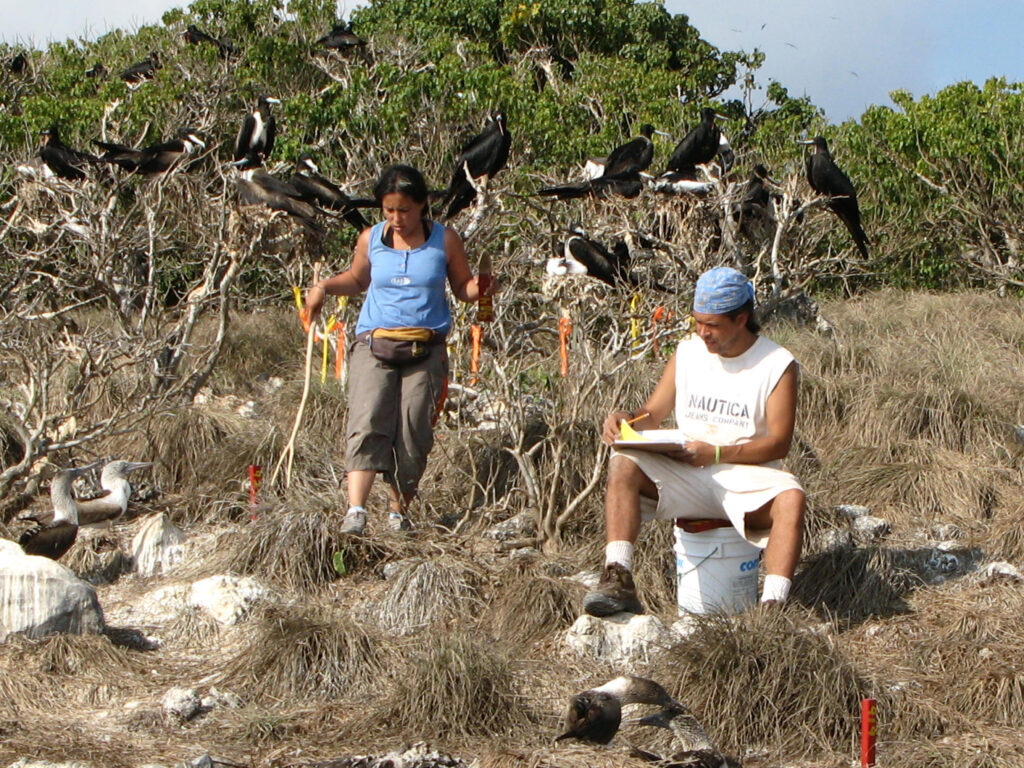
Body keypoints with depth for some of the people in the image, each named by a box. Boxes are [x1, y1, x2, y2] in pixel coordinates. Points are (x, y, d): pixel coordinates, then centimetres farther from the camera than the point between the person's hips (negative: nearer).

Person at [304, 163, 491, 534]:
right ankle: (355, 511, -26)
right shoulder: (371, 239, 7)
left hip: (425, 350, 0)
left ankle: (399, 510, 15)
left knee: (414, 434, -2)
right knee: (367, 424, -17)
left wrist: (480, 287, -9)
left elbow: (462, 287, 13)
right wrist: (324, 287, 8)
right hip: (374, 344, 0)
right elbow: (357, 280, 24)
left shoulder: (444, 241, 4)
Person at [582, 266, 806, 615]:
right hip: (684, 475, 3)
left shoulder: (778, 365, -3)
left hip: (747, 478, -3)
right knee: (623, 466, -23)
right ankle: (618, 581, -33)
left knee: (791, 498, -35)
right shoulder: (686, 353, 10)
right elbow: (653, 414, 12)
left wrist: (716, 453, -20)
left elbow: (779, 442, -9)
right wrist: (625, 419, -13)